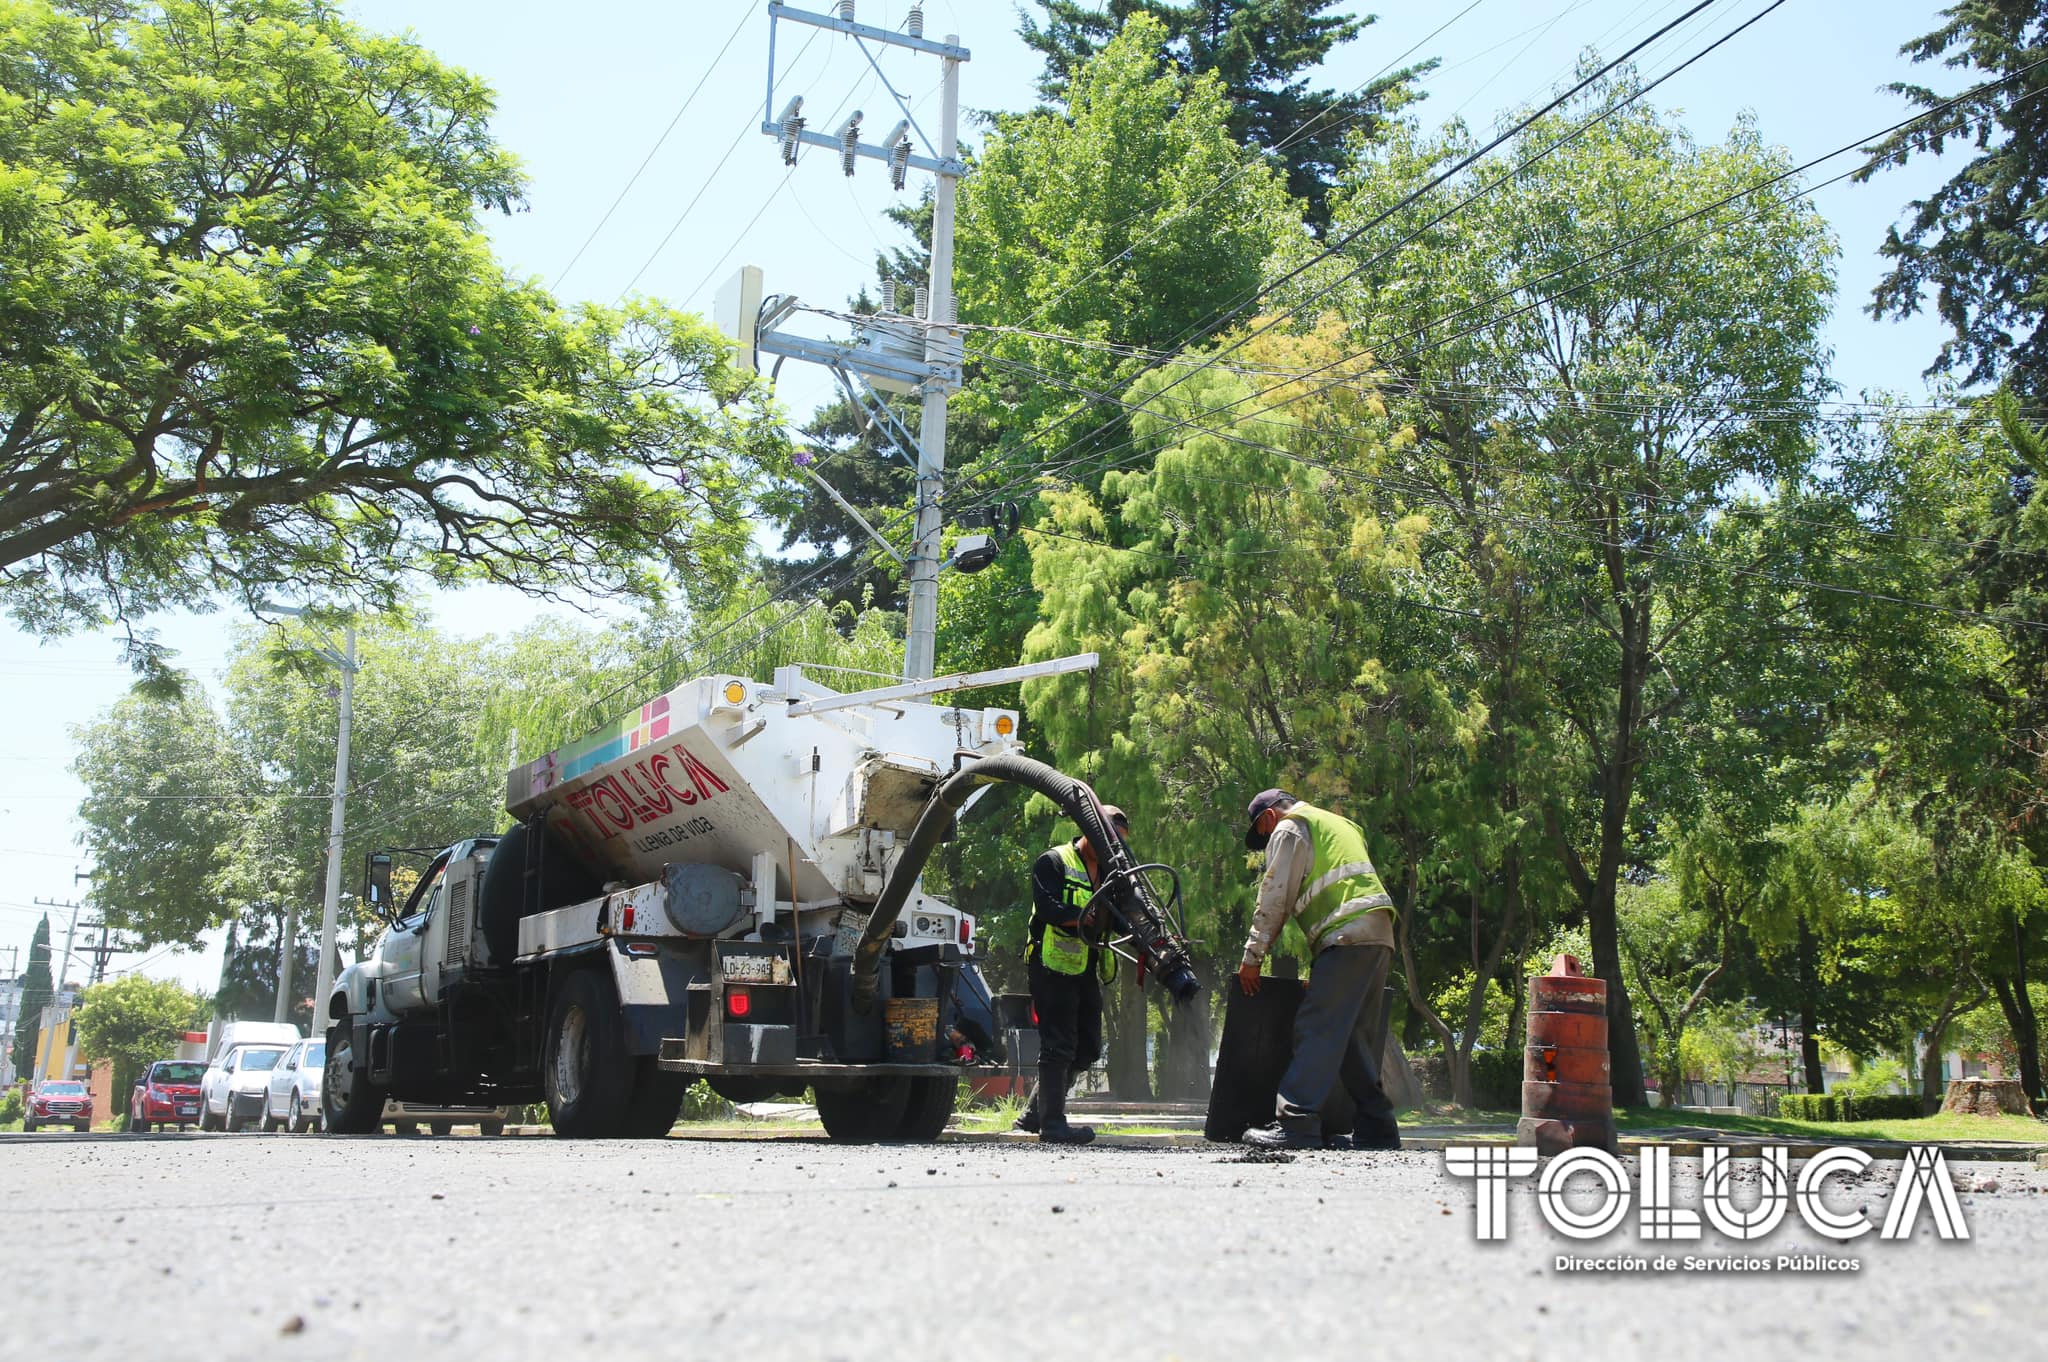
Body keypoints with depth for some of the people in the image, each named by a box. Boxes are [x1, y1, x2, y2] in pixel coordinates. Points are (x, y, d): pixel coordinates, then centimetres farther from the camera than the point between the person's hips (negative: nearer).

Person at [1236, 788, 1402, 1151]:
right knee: (1357, 1037, 11)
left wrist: (1252, 957, 5)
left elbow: (1274, 899, 0)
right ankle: (1376, 1128, 10)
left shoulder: (1288, 829, 6)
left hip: (1348, 935, -9)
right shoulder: (1340, 824, 32)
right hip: (1380, 935, 9)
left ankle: (1297, 1123, -19)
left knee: (1317, 1030, -13)